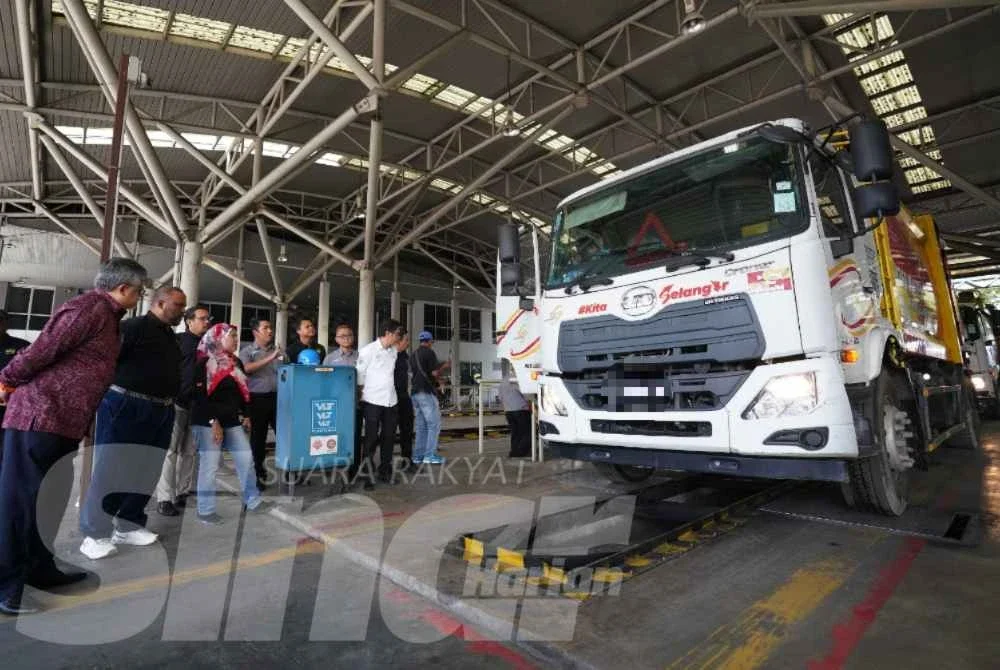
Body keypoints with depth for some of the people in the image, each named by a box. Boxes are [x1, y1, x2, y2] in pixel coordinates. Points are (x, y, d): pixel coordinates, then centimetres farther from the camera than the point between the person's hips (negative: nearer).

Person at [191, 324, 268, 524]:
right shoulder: (204, 363, -10)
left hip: (232, 421, 7)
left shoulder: (236, 363, 13)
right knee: (209, 465, -2)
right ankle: (205, 510, 12)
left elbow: (243, 390, 18)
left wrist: (245, 414, 11)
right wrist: (213, 421, -17)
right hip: (208, 422, -7)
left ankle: (253, 500, 18)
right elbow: (200, 396, -15)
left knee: (246, 459, 6)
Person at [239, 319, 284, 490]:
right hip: (258, 399, -2)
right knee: (258, 437, 6)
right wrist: (269, 358, -21)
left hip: (277, 397, 3)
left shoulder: (278, 350, 13)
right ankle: (259, 474, 19)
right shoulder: (247, 351, 4)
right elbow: (246, 369, -16)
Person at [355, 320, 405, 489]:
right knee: (371, 439, 0)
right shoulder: (368, 350, -8)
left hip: (390, 401, 6)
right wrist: (362, 393, -2)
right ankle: (367, 475, 10)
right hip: (373, 401, -6)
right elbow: (360, 375, -4)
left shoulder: (393, 351, 10)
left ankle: (385, 472, 24)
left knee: (389, 437, 11)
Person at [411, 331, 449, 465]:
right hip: (427, 392, -8)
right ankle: (430, 455, -6)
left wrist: (437, 381, 25)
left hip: (416, 392, 8)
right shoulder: (429, 353, -7)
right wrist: (444, 366, 5)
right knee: (434, 424, -3)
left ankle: (418, 455, 10)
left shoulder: (413, 355, 17)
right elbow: (435, 373, -15)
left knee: (421, 425, 10)